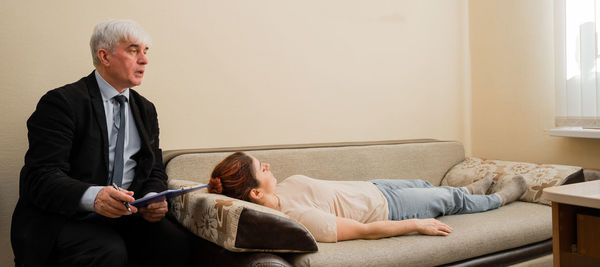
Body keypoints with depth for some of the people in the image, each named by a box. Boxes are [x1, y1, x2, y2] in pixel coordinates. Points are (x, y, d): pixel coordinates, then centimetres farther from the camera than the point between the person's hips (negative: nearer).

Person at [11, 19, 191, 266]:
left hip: (126, 215, 5)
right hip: (63, 217, -5)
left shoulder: (146, 109, 15)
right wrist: (92, 197, -34)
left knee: (175, 242, -22)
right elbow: (42, 176, -15)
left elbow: (155, 171, 14)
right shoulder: (62, 102, -6)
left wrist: (153, 199, -10)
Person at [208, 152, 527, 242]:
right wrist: (417, 225, -22)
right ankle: (501, 198, 48)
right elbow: (365, 231, -32)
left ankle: (471, 190, 63)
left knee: (425, 184, 29)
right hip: (386, 208, -7)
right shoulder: (297, 217, -41)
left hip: (372, 188, 7)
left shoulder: (279, 190, -16)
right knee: (451, 198, 16)